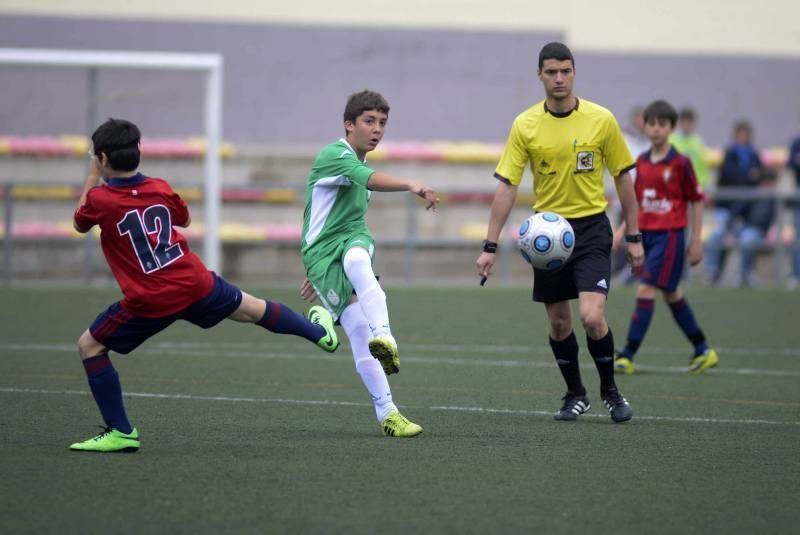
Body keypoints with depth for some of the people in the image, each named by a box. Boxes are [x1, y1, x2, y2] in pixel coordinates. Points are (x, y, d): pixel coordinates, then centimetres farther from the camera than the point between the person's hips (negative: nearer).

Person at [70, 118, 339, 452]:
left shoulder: (100, 199, -11)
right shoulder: (160, 189, 2)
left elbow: (79, 224, 11)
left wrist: (92, 177, 19)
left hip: (150, 303, -4)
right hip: (196, 285, 4)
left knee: (90, 346, 9)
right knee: (251, 309, 26)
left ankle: (120, 433, 3)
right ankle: (320, 332, 49)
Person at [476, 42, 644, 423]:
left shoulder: (602, 120, -5)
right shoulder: (525, 125, -4)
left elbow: (622, 177, 4)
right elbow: (506, 185, -4)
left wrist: (634, 237, 3)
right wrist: (490, 246, -9)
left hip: (591, 227, -2)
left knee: (592, 318, -15)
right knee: (558, 322, 8)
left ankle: (610, 390, 9)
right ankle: (575, 395, 28)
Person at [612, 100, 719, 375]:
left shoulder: (680, 163, -9)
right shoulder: (641, 162, 8)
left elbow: (697, 202, -4)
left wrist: (696, 241, -5)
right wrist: (623, 230, 9)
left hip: (669, 234, -7)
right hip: (645, 233, 7)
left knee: (645, 290, -13)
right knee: (671, 293, 13)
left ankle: (628, 355, -12)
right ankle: (703, 351, 25)